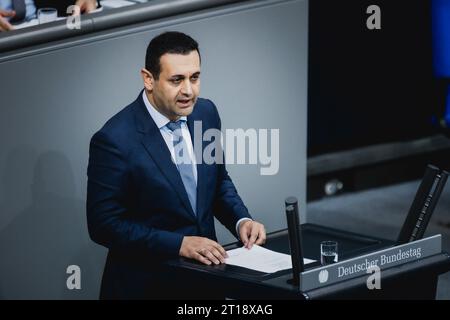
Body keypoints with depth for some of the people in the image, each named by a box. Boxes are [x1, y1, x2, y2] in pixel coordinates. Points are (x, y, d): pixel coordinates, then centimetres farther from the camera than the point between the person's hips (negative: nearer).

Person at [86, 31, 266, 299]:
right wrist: (180, 244, -18)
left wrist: (241, 221, -2)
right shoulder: (114, 140, -16)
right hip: (146, 284, -4)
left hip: (205, 276, 5)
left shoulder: (206, 113, 2)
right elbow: (105, 224, -14)